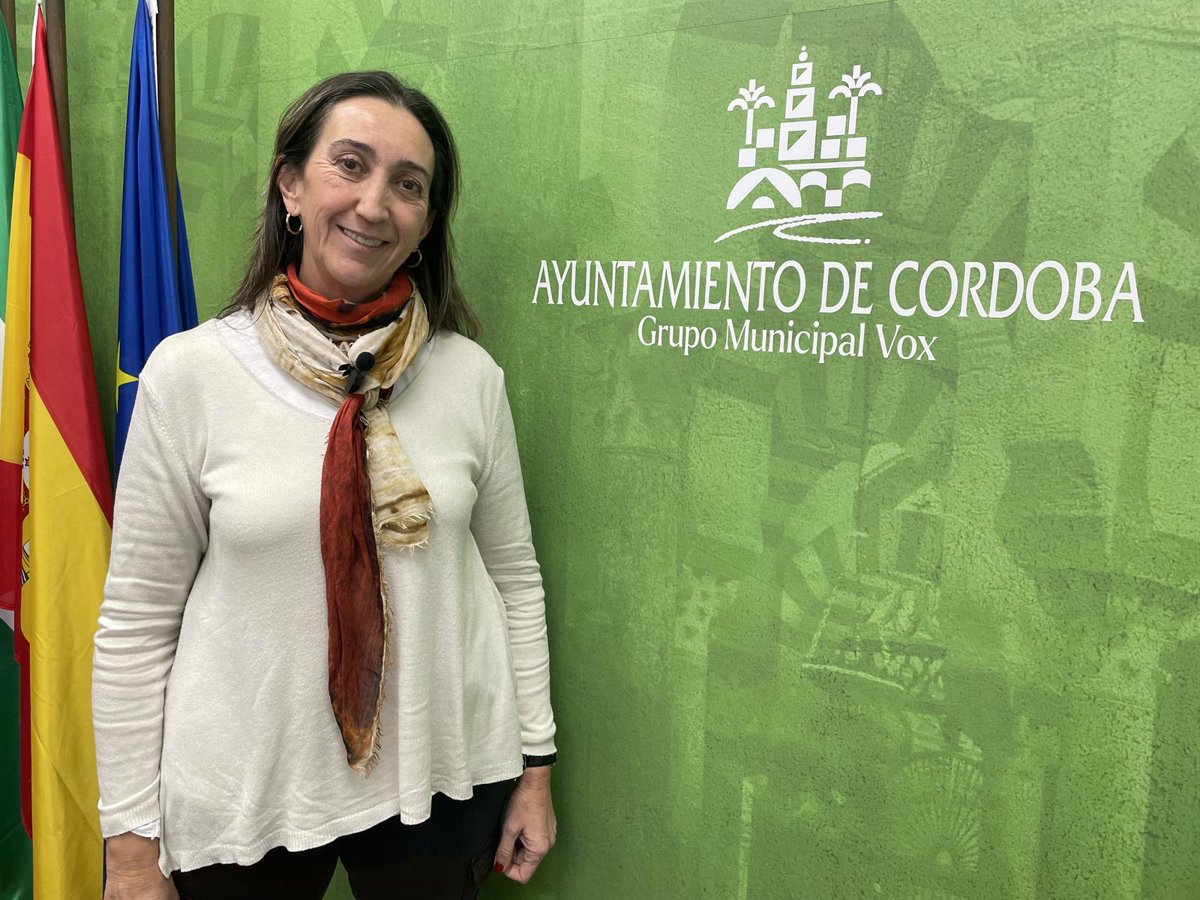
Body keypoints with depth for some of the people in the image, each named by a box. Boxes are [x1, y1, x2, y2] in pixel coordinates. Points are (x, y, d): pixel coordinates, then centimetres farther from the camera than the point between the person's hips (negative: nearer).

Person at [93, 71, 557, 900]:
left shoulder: (470, 375, -5)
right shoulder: (190, 373, -9)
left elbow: (515, 578, 3)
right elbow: (136, 619, -5)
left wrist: (535, 766, 5)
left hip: (443, 774, 2)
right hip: (243, 790, -1)